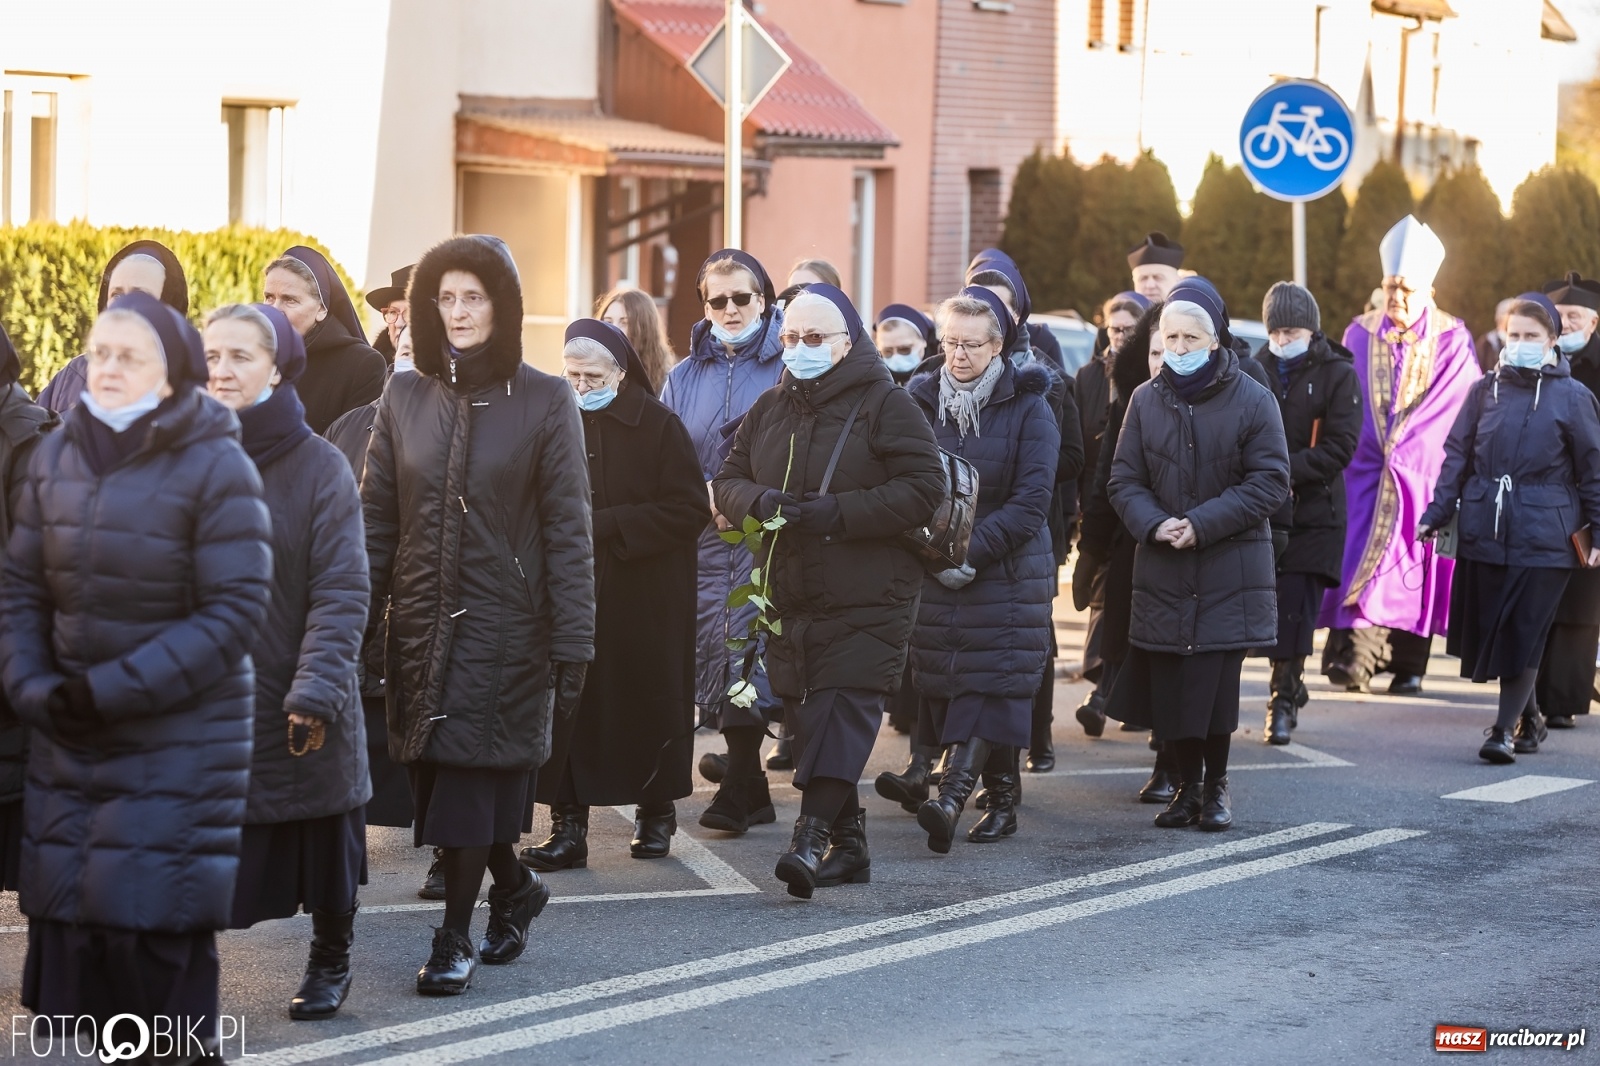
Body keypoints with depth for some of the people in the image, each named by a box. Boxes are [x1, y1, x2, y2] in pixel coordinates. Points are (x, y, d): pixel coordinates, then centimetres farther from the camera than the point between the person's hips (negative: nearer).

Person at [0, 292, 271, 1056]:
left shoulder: (215, 468, -11)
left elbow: (235, 612, -15)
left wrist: (110, 691, -17)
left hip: (181, 745, -5)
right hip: (69, 742, 5)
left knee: (157, 933, -7)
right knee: (66, 926, 4)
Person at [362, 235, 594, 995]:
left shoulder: (543, 403, -3)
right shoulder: (405, 398, 6)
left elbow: (568, 532, -5)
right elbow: (375, 519, 6)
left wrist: (572, 647, -10)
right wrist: (354, 625, -1)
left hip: (504, 625, -4)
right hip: (420, 620, 4)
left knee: (471, 774, -7)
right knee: (435, 780, 7)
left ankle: (454, 940, 5)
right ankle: (514, 888, 31)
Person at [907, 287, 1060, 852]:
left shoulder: (1028, 408, -2)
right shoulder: (921, 401, 7)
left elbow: (1032, 500, -10)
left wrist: (972, 550, -16)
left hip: (1006, 571, -3)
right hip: (934, 571, 4)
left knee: (990, 677, -14)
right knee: (943, 679, 0)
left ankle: (953, 793, -27)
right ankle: (1001, 797, 11)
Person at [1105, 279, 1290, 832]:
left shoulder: (1252, 401, -3)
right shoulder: (1146, 400, 6)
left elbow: (1269, 481, -6)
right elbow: (1124, 480, 7)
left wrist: (1202, 525, -15)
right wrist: (1153, 524, -14)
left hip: (1228, 572, -3)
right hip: (1162, 571, 3)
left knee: (1216, 680, -5)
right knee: (1168, 683, 2)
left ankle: (1216, 783, 11)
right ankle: (1187, 784, 15)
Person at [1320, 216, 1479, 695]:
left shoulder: (1452, 342, 1)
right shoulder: (1360, 335, 7)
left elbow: (1455, 406, -4)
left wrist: (1404, 448, -11)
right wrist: (1380, 445, -5)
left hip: (1425, 471, -1)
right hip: (1367, 470, 1)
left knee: (1414, 562, -1)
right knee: (1361, 558, -10)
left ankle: (1409, 666, 5)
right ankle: (1354, 657, -17)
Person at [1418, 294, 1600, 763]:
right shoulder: (1486, 390, 7)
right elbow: (1457, 456, 10)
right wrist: (1437, 513, 3)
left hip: (1542, 535, -3)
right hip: (1483, 528, 3)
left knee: (1522, 633, -6)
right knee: (1488, 629, 6)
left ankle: (1506, 728, 0)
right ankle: (1528, 718, 23)